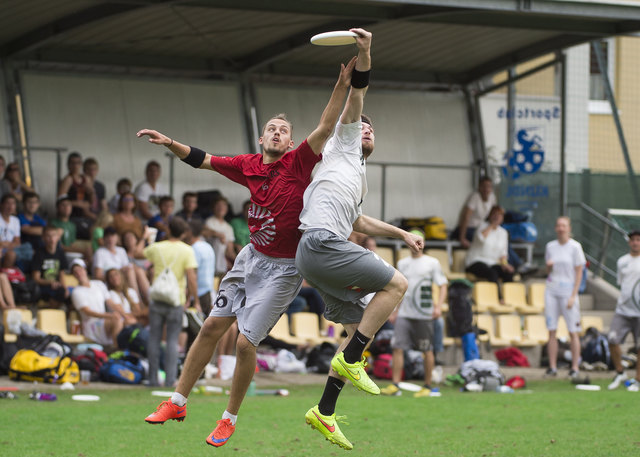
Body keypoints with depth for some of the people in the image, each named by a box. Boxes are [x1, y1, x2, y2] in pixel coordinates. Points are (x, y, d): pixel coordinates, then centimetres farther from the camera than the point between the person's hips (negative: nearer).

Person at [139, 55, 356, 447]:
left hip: (284, 269, -6)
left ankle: (230, 418, 10)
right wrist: (170, 144, 0)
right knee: (212, 327, 6)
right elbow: (202, 160, 11)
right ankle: (178, 403, 18)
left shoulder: (298, 163, -13)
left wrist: (342, 87, -36)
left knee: (246, 343, -9)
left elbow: (325, 128, -26)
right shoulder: (250, 166, 1)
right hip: (252, 257, 6)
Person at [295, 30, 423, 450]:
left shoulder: (358, 175, 34)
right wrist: (364, 54, -10)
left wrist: (402, 234, 45)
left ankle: (324, 413, 8)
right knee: (396, 284, -11)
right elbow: (358, 92, 0)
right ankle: (349, 360, -11)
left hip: (324, 251, 9)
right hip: (321, 242, -9)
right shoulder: (342, 144, 13)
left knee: (360, 328, 8)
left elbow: (358, 222, 47)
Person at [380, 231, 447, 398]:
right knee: (397, 348, -6)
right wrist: (395, 312, 17)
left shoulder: (432, 263, 3)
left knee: (427, 351, 1)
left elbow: (442, 285, 0)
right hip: (404, 314, 4)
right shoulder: (402, 263, 15)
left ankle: (427, 387, 9)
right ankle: (395, 386, -7)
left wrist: (439, 306, -15)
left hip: (424, 315, -4)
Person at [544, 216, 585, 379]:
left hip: (568, 289, -4)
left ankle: (574, 367, -1)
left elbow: (579, 273, -4)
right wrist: (549, 266, -6)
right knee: (551, 330, 1)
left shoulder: (575, 247, -3)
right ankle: (552, 367, 4)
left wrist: (573, 296, -11)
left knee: (573, 331, -5)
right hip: (551, 289, 4)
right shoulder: (550, 246, 10)